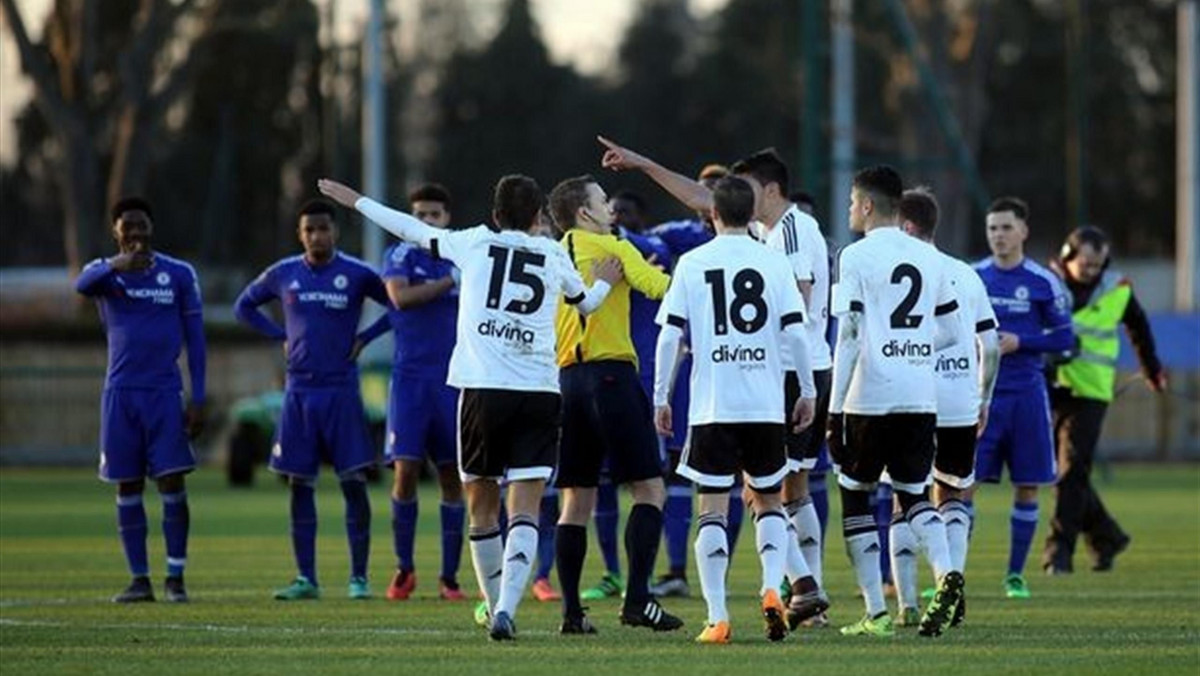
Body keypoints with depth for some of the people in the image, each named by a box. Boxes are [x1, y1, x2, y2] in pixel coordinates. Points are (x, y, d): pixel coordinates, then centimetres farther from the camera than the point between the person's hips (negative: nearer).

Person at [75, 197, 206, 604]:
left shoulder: (179, 275, 4)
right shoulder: (106, 272, 3)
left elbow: (195, 338, 6)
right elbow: (82, 285, -23)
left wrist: (198, 398, -1)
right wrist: (117, 265, -44)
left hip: (164, 394, -1)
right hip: (120, 394, 1)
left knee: (172, 482, -8)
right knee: (127, 487, 3)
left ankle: (175, 577, -3)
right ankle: (139, 579, 8)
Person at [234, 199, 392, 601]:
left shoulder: (357, 275, -3)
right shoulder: (283, 275, 6)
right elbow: (245, 306, 20)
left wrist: (364, 338, -5)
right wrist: (280, 336, 7)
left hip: (341, 391, -3)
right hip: (299, 391, 3)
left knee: (353, 482, -5)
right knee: (299, 485, 3)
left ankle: (359, 577, 0)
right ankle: (306, 579, 9)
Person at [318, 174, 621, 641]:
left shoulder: (475, 243, 8)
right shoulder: (554, 255, 11)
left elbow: (416, 232, 20)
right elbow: (584, 301, 30)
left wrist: (357, 202, 34)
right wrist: (604, 282, 53)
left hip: (482, 388, 0)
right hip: (540, 392, 0)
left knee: (481, 506, 15)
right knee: (524, 511, -6)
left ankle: (497, 607, 23)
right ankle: (505, 609, -22)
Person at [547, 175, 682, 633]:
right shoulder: (612, 248, -2)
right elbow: (656, 286, -13)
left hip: (567, 376, 6)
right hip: (611, 375, -6)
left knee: (577, 499, 9)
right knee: (649, 488, -3)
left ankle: (571, 610, 4)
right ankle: (637, 598, -13)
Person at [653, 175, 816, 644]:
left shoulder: (692, 264, 1)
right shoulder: (773, 262, 2)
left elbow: (670, 335, -2)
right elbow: (795, 331, -2)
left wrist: (661, 396, 5)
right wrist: (807, 391, 7)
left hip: (711, 406, -1)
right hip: (765, 405, 1)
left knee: (713, 508, 2)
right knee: (769, 503, 16)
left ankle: (717, 618, -4)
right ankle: (772, 589, -5)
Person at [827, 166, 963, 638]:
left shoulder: (857, 257, -6)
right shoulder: (929, 258, 11)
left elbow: (849, 336, -10)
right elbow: (949, 332, 15)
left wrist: (835, 408, -8)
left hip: (871, 398, -5)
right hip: (921, 398, 5)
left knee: (855, 495, 9)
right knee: (913, 494, 15)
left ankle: (876, 612, 6)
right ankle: (946, 573, -13)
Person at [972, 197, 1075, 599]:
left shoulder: (1043, 283, 0)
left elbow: (1064, 339, 2)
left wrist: (1019, 343, -12)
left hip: (1026, 395, 0)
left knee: (1027, 487, 4)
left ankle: (1016, 575, 16)